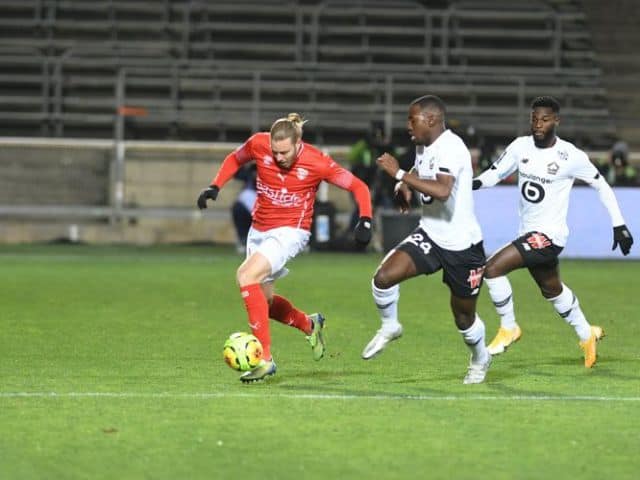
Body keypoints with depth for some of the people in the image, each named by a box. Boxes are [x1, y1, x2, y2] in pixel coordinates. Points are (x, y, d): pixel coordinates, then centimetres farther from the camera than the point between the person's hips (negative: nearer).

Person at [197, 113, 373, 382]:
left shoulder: (317, 163, -19)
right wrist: (215, 186, -1)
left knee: (246, 275, -28)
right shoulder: (258, 144, -11)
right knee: (264, 301, 15)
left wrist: (365, 219, -21)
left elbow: (358, 187, -8)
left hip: (290, 231, -6)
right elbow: (235, 159, 12)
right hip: (259, 230, 6)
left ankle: (264, 358, -27)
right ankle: (309, 325, 46)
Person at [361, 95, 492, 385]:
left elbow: (442, 191, -39)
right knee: (384, 277, -16)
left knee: (464, 317, 9)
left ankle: (480, 360, 38)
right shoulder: (423, 146, 6)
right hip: (430, 236, 7)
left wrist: (399, 174, -33)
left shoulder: (450, 148, -23)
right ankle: (389, 327, 11)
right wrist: (404, 186, 7)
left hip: (461, 244, -7)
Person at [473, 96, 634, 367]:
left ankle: (508, 328, -2)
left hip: (549, 234, -7)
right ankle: (587, 334, 48)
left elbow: (601, 186, -2)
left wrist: (619, 225, 0)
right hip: (528, 233, 7)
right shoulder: (521, 146, -1)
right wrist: (476, 182, -23)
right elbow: (496, 173, 0)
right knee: (552, 290, 25)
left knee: (493, 268, -20)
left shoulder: (571, 156, -14)